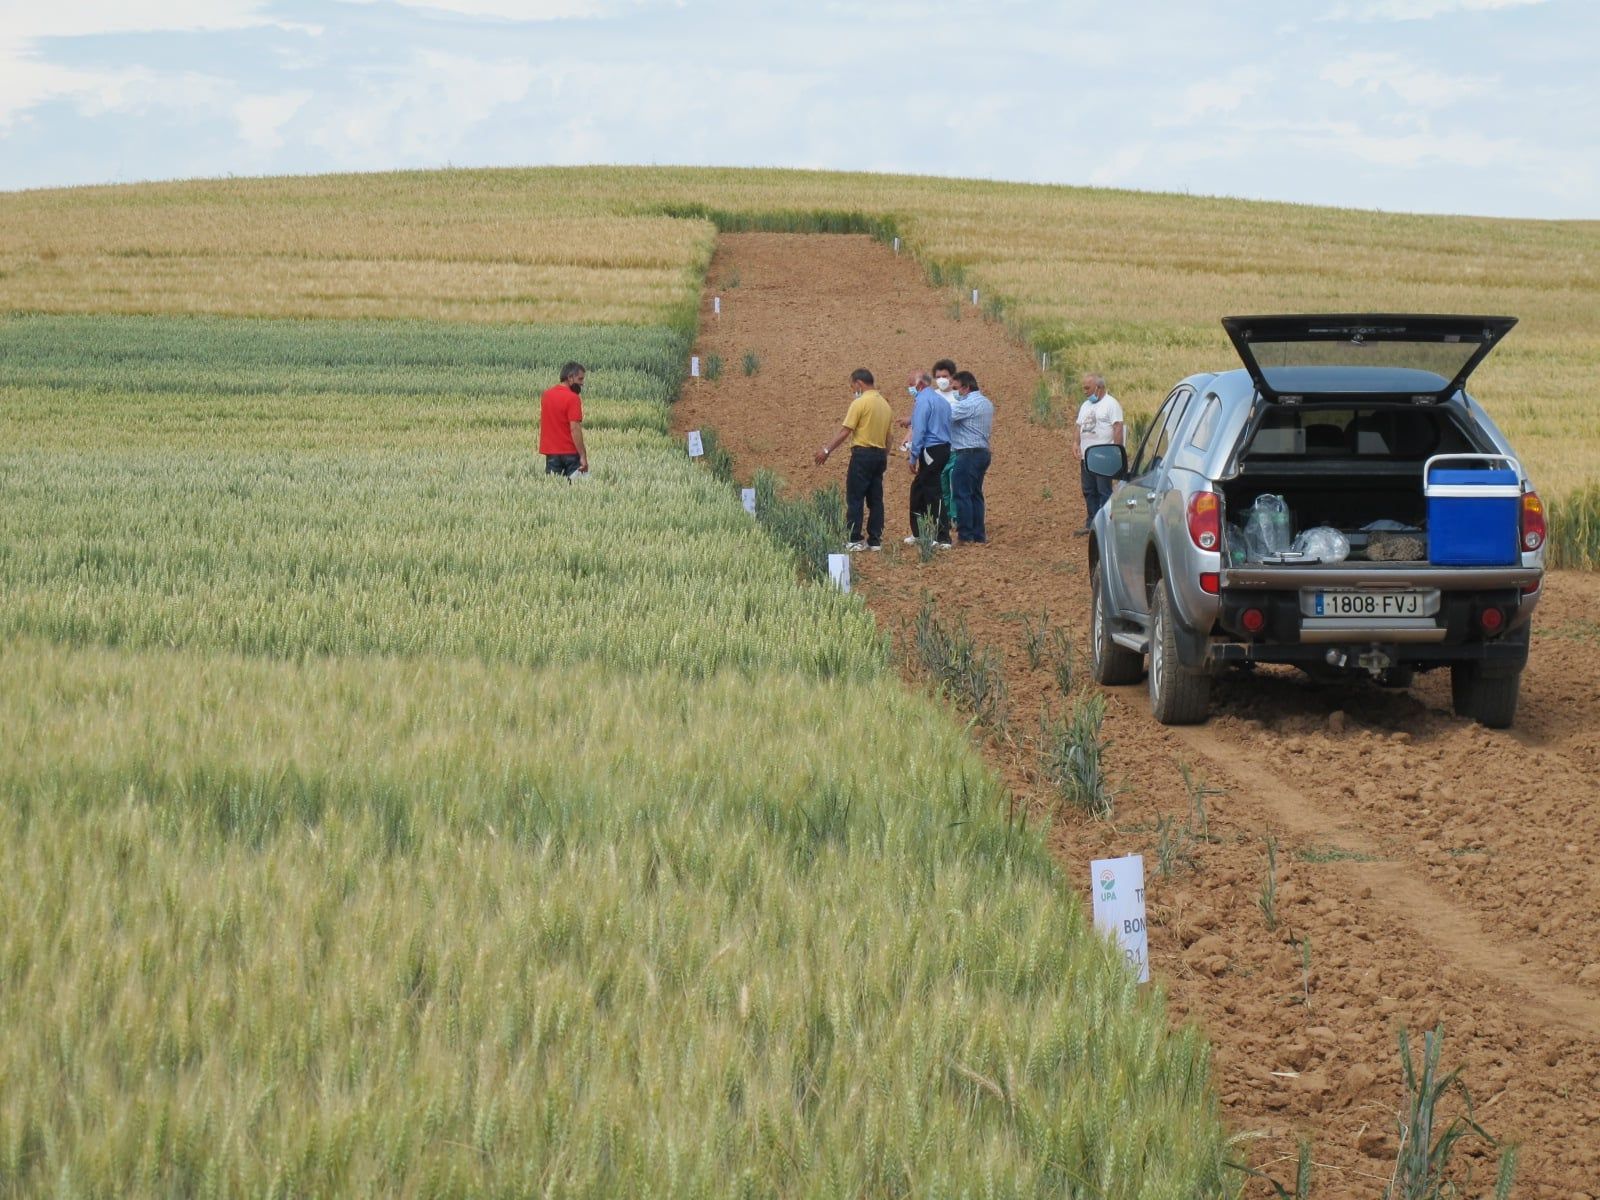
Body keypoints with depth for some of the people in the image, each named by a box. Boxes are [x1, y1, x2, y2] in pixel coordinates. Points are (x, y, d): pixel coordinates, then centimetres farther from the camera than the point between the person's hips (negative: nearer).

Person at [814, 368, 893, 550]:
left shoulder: (860, 403, -10)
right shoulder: (885, 404, 13)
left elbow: (845, 432, -14)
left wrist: (827, 450, -10)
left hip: (862, 453, -7)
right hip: (880, 454, 7)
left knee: (854, 499, -3)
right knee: (875, 499, 9)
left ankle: (855, 540, -6)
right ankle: (875, 540, 8)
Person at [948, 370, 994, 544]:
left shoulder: (968, 404, -15)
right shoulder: (986, 403, 15)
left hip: (968, 454, -9)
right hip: (983, 452, 9)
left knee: (962, 495, -5)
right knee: (976, 495, 12)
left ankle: (966, 537, -6)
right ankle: (979, 536, 13)